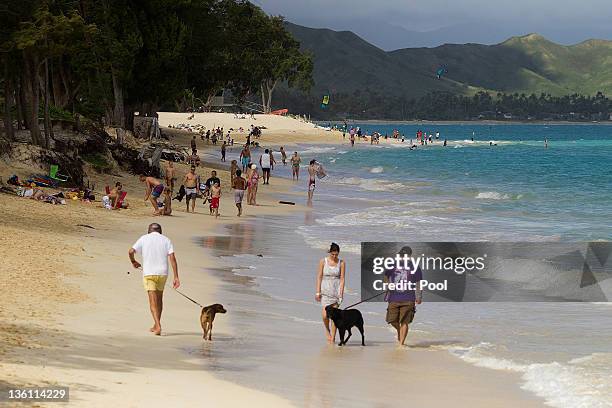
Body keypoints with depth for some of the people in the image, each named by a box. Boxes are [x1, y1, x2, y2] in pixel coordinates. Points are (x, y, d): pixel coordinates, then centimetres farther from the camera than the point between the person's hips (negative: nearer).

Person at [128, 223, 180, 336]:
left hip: (148, 273, -2)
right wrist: (176, 277, -6)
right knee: (159, 298, 19)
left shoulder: (144, 238, 5)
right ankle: (156, 325, 27)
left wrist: (133, 261, 14)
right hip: (162, 273, 2)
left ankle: (158, 326, -18)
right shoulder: (166, 240, 7)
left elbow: (131, 251, -8)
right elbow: (172, 258, -4)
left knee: (153, 301, -3)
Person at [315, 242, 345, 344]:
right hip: (325, 290, 0)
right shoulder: (323, 261, 0)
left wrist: (341, 293, -8)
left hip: (336, 289, 0)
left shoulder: (341, 263, 0)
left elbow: (342, 278, 0)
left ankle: (333, 337, 6)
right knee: (325, 314, -12)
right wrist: (318, 292, -3)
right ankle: (327, 330, 18)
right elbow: (319, 277, 2)